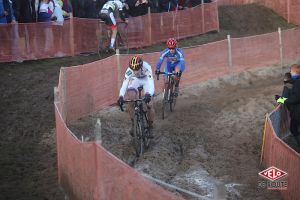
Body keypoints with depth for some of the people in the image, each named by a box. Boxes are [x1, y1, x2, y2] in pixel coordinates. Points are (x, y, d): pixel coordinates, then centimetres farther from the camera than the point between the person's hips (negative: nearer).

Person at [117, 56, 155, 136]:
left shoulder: (146, 68, -41)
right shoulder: (129, 71, -35)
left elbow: (151, 82, -49)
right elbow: (124, 84, -38)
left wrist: (148, 94, -67)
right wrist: (121, 96, -56)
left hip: (146, 80, -1)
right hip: (135, 80, 1)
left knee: (150, 105, -10)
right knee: (131, 104, -17)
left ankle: (150, 127, 10)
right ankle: (133, 124, 4)